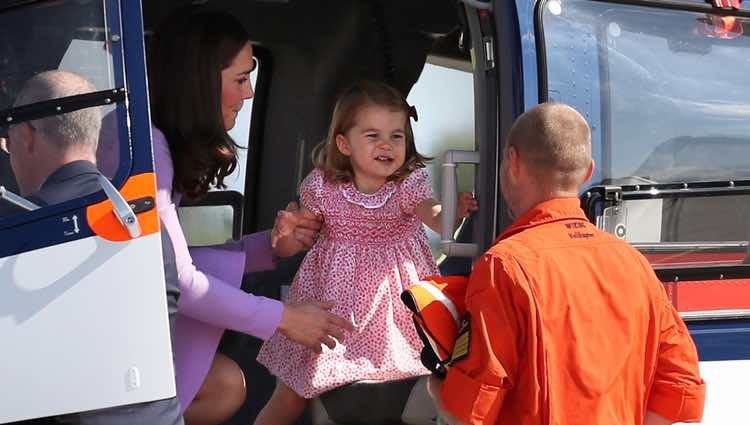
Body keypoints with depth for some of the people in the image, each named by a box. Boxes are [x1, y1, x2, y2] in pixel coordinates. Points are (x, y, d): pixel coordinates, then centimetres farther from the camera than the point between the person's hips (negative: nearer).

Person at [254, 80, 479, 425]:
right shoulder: (322, 187, -9)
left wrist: (450, 213, -53)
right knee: (290, 396, 5)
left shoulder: (410, 182, -11)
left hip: (394, 291, 0)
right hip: (335, 301, 0)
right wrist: (288, 230, -13)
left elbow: (431, 216, -31)